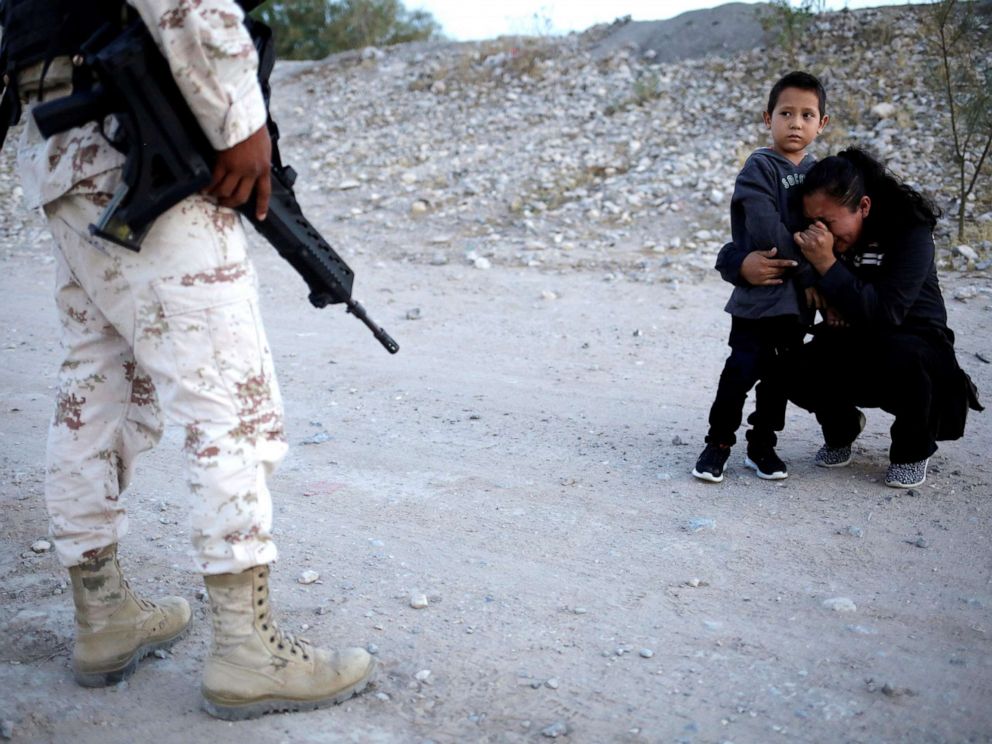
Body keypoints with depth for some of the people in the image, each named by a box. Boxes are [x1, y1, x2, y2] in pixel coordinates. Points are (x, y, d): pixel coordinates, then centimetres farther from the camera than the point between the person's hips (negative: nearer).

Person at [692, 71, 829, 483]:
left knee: (780, 372, 11)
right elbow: (767, 233, -18)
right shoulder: (760, 166, -9)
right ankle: (719, 442, 10)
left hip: (799, 294, 6)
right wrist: (810, 274, -14)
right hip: (759, 291, -6)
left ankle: (762, 445, 23)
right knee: (744, 368, -6)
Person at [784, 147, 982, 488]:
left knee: (902, 354, -39)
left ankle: (912, 451, -7)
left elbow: (886, 313, -37)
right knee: (797, 373, -26)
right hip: (851, 347, 4)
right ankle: (842, 427, 11)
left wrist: (828, 265, -41)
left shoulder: (909, 231, -24)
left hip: (916, 346, -4)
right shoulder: (818, 233, -10)